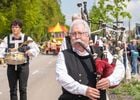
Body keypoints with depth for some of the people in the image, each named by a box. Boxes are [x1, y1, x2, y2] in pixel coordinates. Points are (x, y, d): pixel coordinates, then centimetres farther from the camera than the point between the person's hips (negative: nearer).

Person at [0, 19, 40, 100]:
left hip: (23, 66, -2)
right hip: (11, 66, 2)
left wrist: (30, 52, -20)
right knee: (13, 89, 8)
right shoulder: (7, 39, 7)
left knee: (23, 89, 2)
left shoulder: (26, 38, 2)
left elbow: (36, 49, 0)